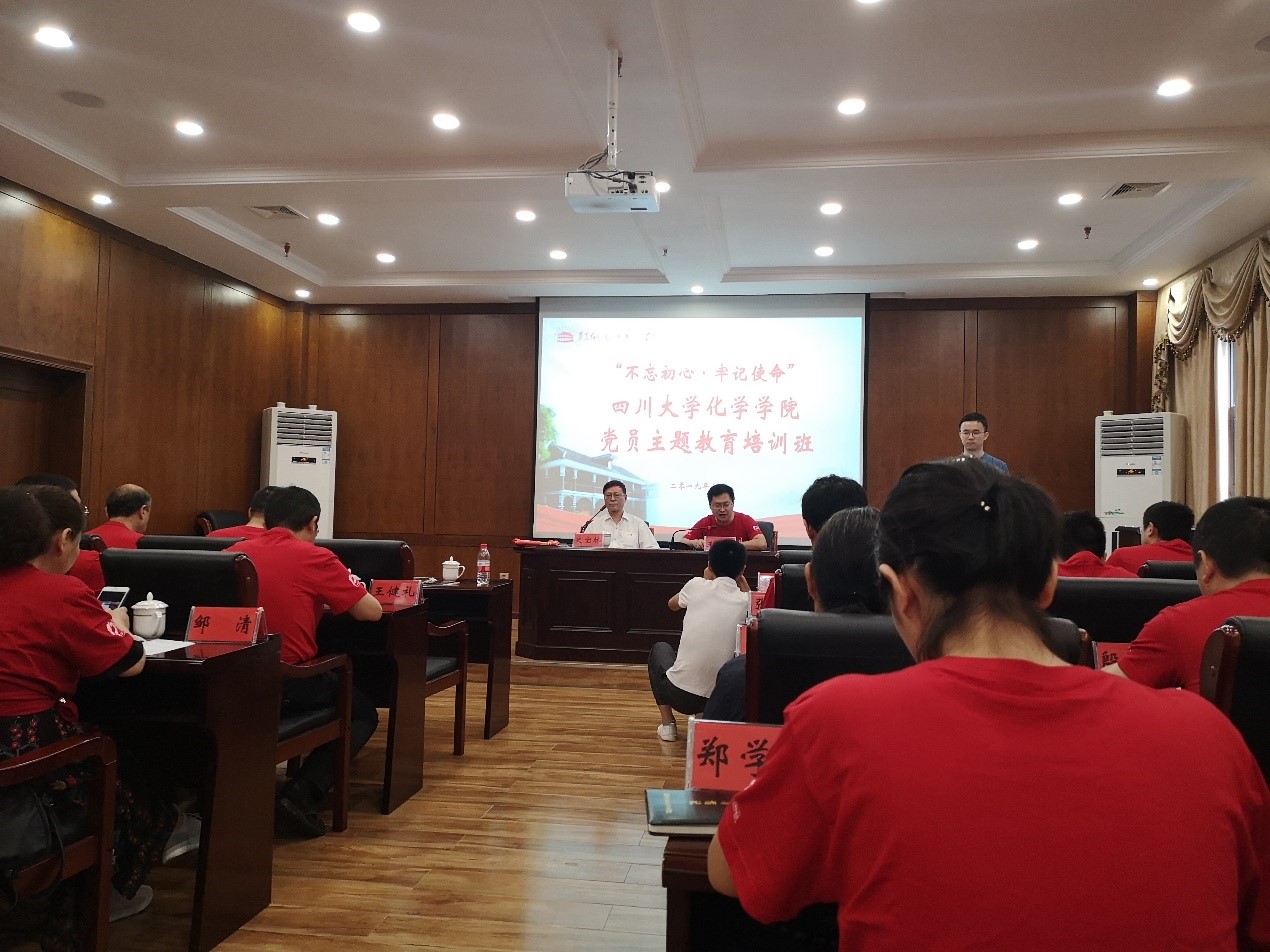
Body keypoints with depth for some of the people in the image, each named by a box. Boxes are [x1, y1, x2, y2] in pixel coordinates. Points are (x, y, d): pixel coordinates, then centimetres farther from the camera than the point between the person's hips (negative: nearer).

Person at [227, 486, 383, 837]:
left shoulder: (235, 552, 7)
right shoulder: (315, 558, -7)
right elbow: (372, 612, -1)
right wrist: (326, 599, 19)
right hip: (286, 684, -5)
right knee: (363, 713, 19)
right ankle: (301, 794, 0)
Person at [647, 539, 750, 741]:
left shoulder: (697, 586, -4)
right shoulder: (746, 599, -4)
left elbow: (672, 604, 19)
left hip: (682, 696, -2)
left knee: (660, 648, 31)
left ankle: (667, 724, 21)